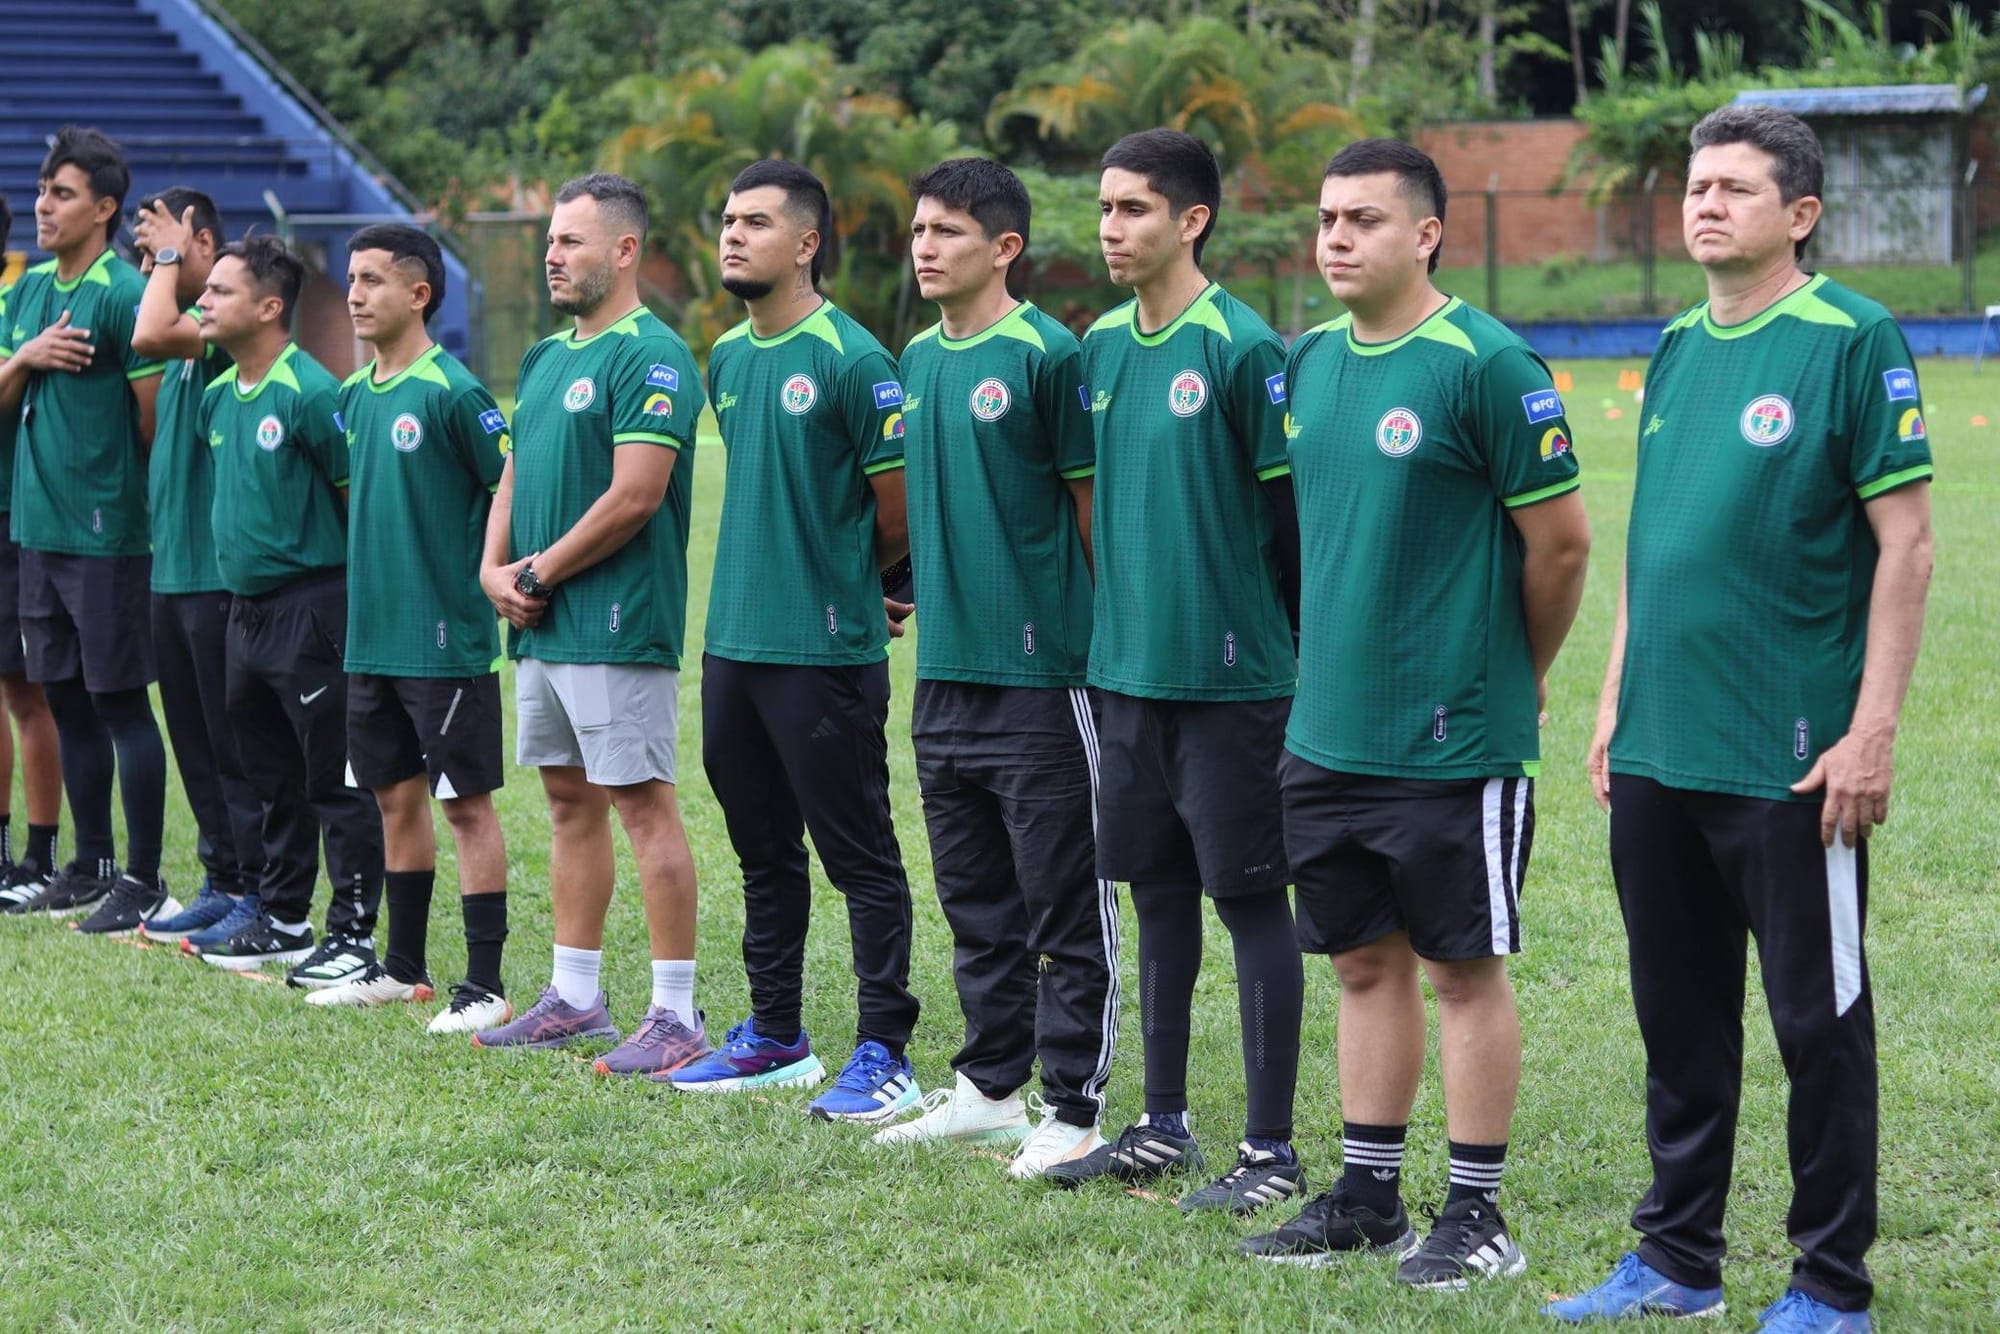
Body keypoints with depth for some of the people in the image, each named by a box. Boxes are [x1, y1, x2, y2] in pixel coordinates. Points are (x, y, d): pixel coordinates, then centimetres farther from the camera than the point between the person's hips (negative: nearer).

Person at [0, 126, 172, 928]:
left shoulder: (124, 294, -12)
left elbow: (157, 417, -13)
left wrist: (125, 488, -4)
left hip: (108, 533, -8)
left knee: (120, 703, -3)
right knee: (67, 701, 14)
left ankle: (144, 883, 3)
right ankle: (93, 865, 24)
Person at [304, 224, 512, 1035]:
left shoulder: (452, 391, -13)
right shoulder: (353, 394, 10)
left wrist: (491, 572, -9)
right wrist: (373, 570, 15)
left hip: (445, 638, -8)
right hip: (372, 635, 8)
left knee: (466, 803, -3)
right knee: (396, 797, 15)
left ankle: (485, 986, 1)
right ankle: (403, 968, 25)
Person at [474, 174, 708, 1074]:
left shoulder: (650, 358, -13)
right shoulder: (546, 358, 16)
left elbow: (633, 496, -20)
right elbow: (515, 476, 20)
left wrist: (540, 572, -12)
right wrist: (495, 568, 2)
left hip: (617, 626, -10)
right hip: (543, 628, 10)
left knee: (645, 805, -7)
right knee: (570, 802, 14)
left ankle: (676, 1015, -4)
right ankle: (574, 997, 22)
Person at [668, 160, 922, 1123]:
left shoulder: (851, 360, -13)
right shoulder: (727, 358, 11)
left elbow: (901, 508, -9)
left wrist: (846, 583, 5)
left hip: (826, 649, -8)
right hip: (734, 641, 8)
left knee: (860, 856, -1)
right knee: (764, 852, 16)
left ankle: (884, 1052, 3)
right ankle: (774, 1036, 26)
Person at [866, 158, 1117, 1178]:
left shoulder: (1046, 354, -10)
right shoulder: (918, 359, 11)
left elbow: (1097, 506, -8)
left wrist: (1103, 634, -6)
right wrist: (924, 591, 16)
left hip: (1039, 673, -8)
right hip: (945, 669, 8)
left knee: (1064, 906, -1)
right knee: (976, 899, 16)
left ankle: (1074, 1109, 5)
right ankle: (989, 1086, 25)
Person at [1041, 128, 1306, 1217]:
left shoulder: (1242, 349, -12)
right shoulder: (1103, 345, 10)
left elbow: (1292, 512, -10)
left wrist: (1279, 646, -6)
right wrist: (1115, 618, 16)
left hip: (1229, 677, -7)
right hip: (1127, 668, 7)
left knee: (1251, 899, -1)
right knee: (1159, 894, 14)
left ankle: (1271, 1151, 5)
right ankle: (1163, 1127, 25)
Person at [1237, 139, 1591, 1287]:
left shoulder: (1487, 365, -13)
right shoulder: (1309, 362, 9)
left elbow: (1561, 542, -9)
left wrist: (1516, 676, 3)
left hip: (1454, 741, -7)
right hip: (1327, 731, 7)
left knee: (1462, 969, 2)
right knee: (1366, 961, 14)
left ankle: (1478, 1214, 10)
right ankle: (1368, 1195, 23)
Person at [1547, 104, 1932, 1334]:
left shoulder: (1854, 341, -9)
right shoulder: (1677, 346, 12)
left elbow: (1905, 545, -11)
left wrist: (1872, 731, -15)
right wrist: (1617, 700, 15)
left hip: (1790, 761, -7)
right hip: (1658, 756, 7)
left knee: (1820, 1023, 3)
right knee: (1680, 1020, 14)